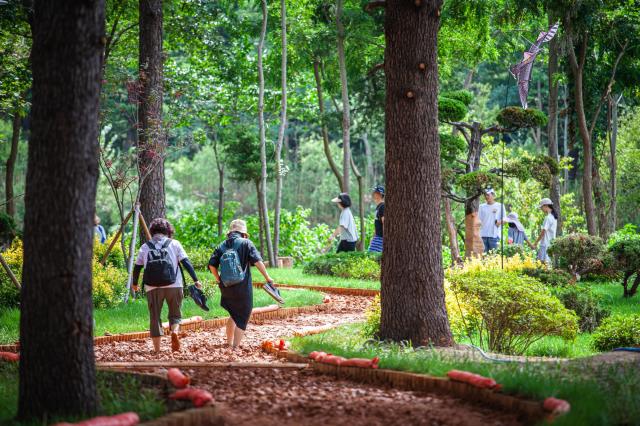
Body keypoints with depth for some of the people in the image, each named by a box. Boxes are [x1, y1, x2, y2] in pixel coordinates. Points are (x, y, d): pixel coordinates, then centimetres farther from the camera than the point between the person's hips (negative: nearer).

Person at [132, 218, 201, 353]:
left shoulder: (145, 247, 10)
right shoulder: (174, 244, 6)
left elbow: (137, 268, 12)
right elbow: (186, 263, -1)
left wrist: (135, 284, 28)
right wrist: (196, 280, 1)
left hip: (153, 287, 1)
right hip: (174, 286, -1)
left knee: (155, 317, 9)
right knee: (175, 314, 13)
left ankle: (157, 350, 7)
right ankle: (174, 331, -18)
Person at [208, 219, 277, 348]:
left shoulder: (222, 246, 8)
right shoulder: (245, 243, -4)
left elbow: (212, 265, 4)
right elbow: (257, 261, -13)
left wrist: (218, 279, 16)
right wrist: (267, 277, -7)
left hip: (226, 288, 5)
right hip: (243, 288, -5)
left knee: (233, 315, 24)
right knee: (242, 318, 4)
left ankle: (229, 343, 28)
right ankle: (235, 347, -1)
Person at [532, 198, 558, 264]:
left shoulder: (548, 217, -14)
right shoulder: (554, 217, 15)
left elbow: (543, 232, -16)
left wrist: (535, 243, -11)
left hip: (546, 244, -9)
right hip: (551, 243, 9)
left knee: (543, 261, -11)